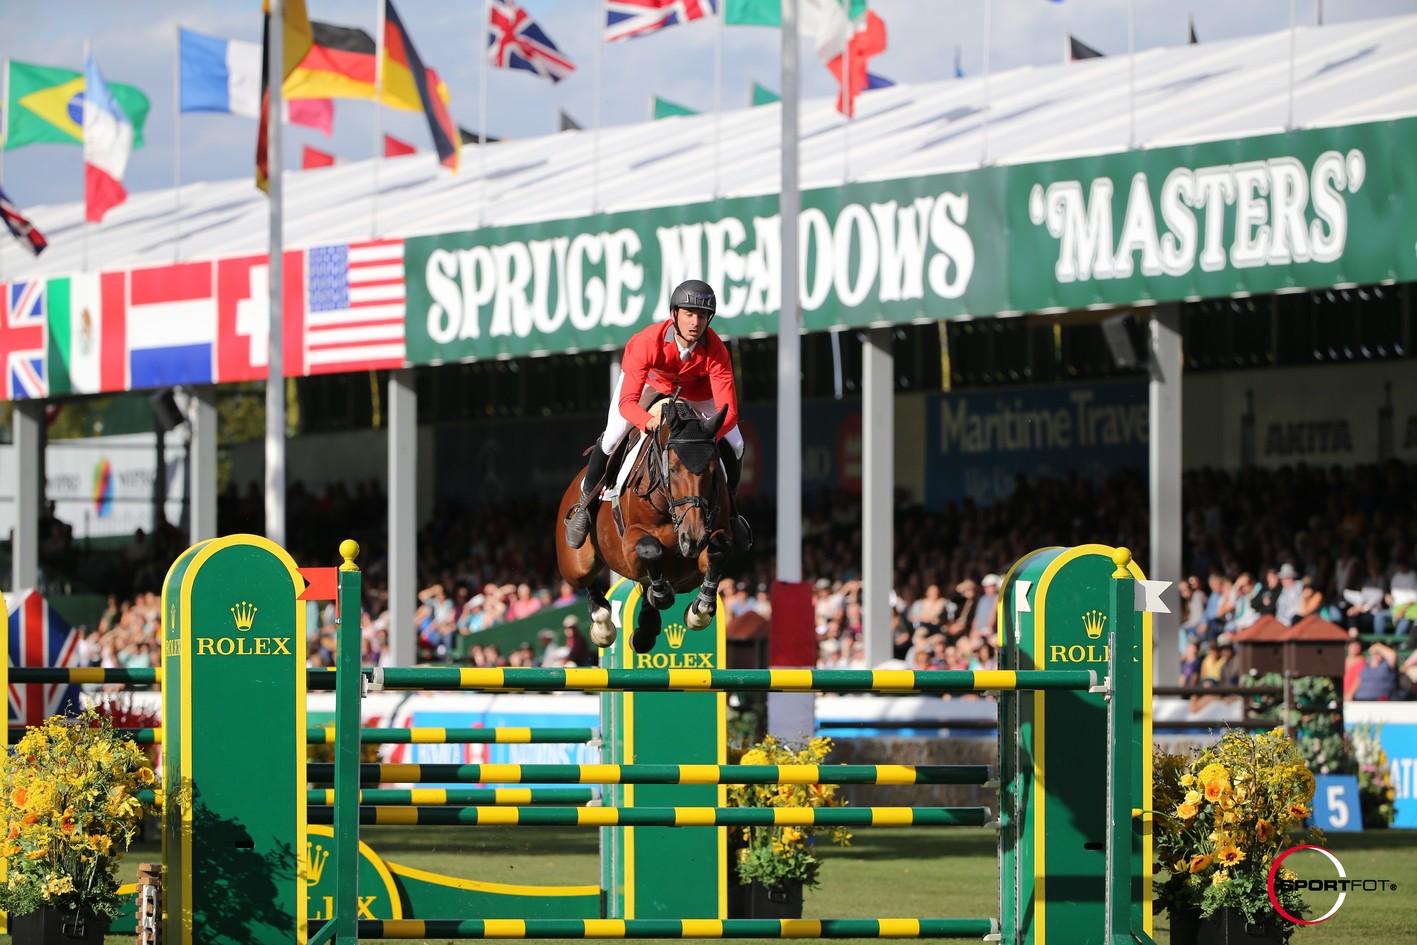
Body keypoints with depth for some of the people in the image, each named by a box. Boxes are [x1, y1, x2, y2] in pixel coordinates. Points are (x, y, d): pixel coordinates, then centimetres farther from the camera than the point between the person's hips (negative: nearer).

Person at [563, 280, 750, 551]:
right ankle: (584, 503, 11)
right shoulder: (647, 342, -42)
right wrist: (650, 421, -66)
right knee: (612, 437, -17)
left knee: (734, 445, -8)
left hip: (695, 388, 2)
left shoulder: (714, 350, -38)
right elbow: (627, 402, -44)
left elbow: (729, 410, -41)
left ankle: (729, 512, 20)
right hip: (647, 379, -2)